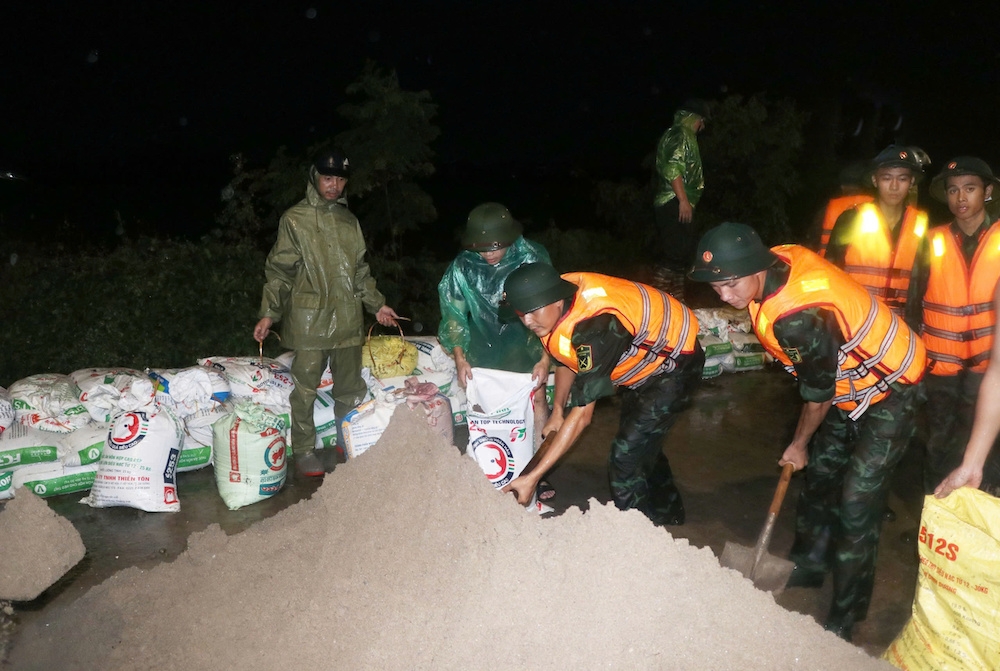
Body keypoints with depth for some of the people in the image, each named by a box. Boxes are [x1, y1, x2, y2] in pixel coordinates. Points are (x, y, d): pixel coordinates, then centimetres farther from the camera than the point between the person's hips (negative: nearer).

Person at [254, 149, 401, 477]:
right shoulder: (295, 219, -2)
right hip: (308, 320, -5)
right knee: (305, 389, 1)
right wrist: (269, 313, -8)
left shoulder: (349, 220, 14)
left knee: (350, 388, 12)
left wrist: (376, 303, 19)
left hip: (348, 319, 5)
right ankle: (304, 451, 15)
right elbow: (279, 270, -3)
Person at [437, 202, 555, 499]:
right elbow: (453, 313, -5)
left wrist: (545, 358, -15)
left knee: (537, 403, -2)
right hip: (484, 346, 1)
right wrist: (459, 358, -8)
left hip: (523, 344, -1)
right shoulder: (463, 266, -17)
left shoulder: (532, 258, -21)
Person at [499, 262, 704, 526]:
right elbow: (567, 360, 5)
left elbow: (581, 415, -39)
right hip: (643, 359, 9)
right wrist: (557, 411, -1)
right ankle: (668, 516, 47)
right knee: (641, 445, 24)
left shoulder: (594, 326, -41)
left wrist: (532, 477, -38)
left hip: (674, 363, -9)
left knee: (626, 459, -15)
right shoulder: (553, 308, -17)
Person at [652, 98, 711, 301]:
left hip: (671, 204, 11)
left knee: (678, 253, 11)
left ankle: (676, 299, 15)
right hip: (675, 204, -11)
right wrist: (683, 200, -24)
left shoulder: (683, 136, 25)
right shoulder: (680, 134, -7)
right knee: (677, 252, -14)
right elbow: (672, 168, -20)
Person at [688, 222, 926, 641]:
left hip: (889, 391, -9)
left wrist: (798, 445, -4)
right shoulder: (781, 258, -14)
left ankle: (844, 617, 8)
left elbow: (818, 393, -22)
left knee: (856, 505, -8)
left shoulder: (800, 316, -38)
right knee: (820, 476, 19)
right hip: (850, 382, 9)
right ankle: (809, 566, 38)